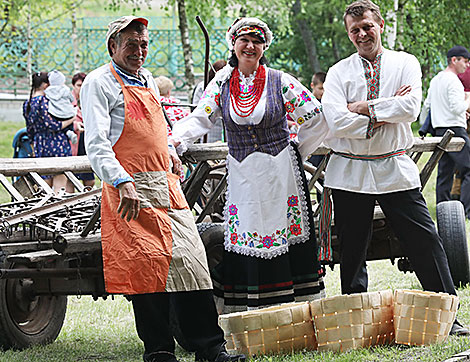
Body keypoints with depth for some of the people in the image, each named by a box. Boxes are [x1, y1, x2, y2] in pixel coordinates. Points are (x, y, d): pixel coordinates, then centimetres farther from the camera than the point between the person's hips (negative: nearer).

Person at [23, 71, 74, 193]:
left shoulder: (27, 104, 11)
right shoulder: (45, 101, -13)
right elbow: (53, 126, -18)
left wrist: (34, 148, 27)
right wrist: (72, 119, -8)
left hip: (40, 146, 7)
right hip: (57, 144, -7)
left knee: (46, 184, 12)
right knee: (60, 182, -5)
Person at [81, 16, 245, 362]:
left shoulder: (147, 79, 22)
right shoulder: (100, 82, -2)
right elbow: (96, 143, -13)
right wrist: (122, 183, -24)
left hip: (167, 186, 7)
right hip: (131, 190, -7)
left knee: (190, 263, 0)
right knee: (146, 267, -9)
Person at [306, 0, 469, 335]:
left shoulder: (405, 63, 6)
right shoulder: (339, 72, 5)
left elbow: (411, 108, -11)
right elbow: (336, 121, -11)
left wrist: (364, 107, -11)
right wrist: (385, 113, -11)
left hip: (395, 169, -1)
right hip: (350, 172, 1)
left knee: (426, 241, -4)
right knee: (352, 250, 7)